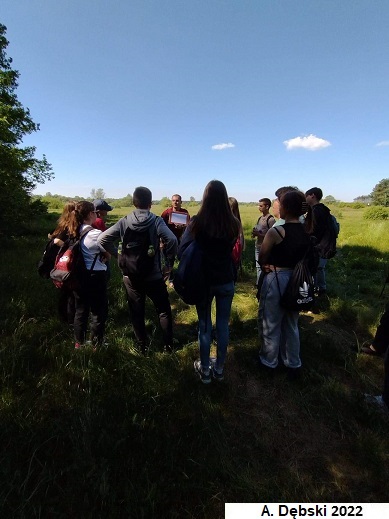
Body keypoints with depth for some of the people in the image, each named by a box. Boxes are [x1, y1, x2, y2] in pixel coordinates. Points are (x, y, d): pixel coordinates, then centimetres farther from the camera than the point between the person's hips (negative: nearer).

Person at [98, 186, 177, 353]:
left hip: (131, 276, 2)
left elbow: (102, 239, -7)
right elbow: (172, 240, -26)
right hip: (154, 276, -2)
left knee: (137, 313, 16)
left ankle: (143, 346, 28)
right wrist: (169, 262, -12)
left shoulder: (124, 222, -4)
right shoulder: (156, 221, -12)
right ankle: (168, 344, 24)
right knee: (163, 310, 16)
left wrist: (118, 254, 3)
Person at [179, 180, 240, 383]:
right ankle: (219, 368, 30)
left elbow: (182, 251, -11)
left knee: (204, 325, 12)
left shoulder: (198, 221, -14)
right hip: (226, 281, 2)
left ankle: (205, 369, 27)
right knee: (223, 325, 15)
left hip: (203, 281, -2)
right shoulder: (233, 223, -7)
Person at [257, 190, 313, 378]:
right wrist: (285, 265, 4)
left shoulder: (275, 232, -19)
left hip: (277, 280, -6)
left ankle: (269, 361, 32)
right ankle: (293, 365, 35)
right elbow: (301, 255, 9)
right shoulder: (306, 231, 0)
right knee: (291, 325, 21)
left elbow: (261, 259, -8)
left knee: (271, 325, 13)